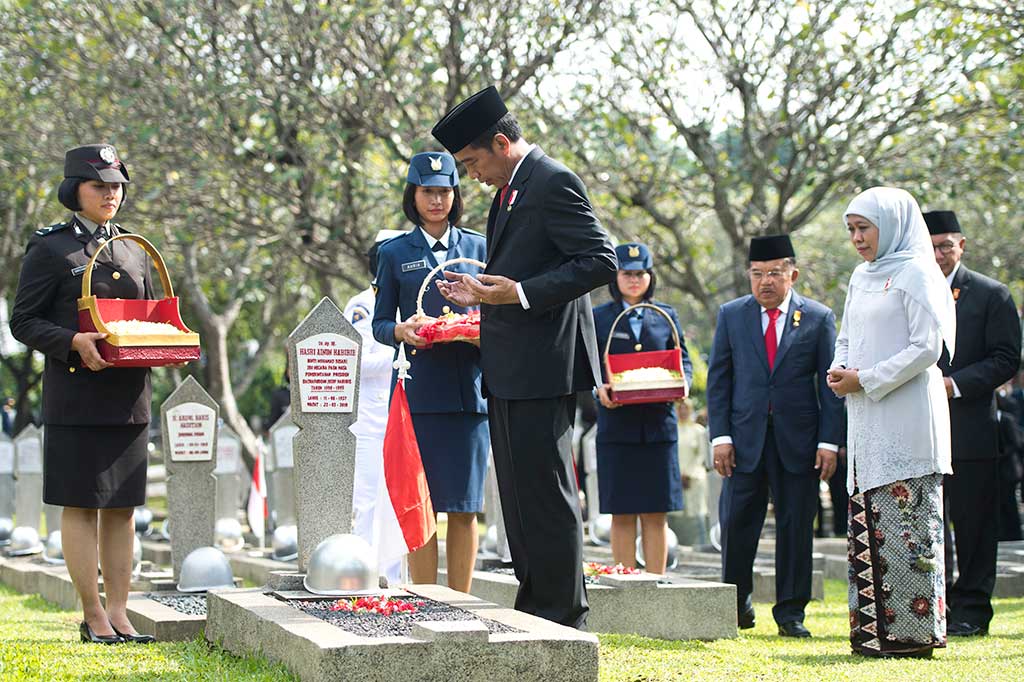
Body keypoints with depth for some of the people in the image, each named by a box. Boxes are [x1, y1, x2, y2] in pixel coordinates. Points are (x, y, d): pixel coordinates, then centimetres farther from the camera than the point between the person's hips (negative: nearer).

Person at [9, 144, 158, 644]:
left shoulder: (134, 252, 15)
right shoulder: (49, 250, -2)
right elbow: (23, 322, -4)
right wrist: (74, 343, -19)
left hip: (129, 397, 6)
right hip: (76, 398, -5)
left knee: (123, 507, 7)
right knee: (81, 506, -2)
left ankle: (119, 612, 12)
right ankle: (93, 616, 4)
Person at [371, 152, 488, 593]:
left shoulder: (478, 248, 13)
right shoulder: (395, 254, 9)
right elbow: (379, 324, 8)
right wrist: (401, 331, -14)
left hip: (470, 388, 1)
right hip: (418, 391, -1)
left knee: (465, 506, 2)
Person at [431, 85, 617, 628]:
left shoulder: (554, 183, -11)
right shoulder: (509, 191, 19)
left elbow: (600, 262, -18)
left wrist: (520, 293, -22)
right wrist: (482, 292, 12)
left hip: (542, 366, -10)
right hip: (508, 370, 10)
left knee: (546, 491, -7)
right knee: (518, 492, 14)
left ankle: (564, 618, 0)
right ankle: (533, 610, 21)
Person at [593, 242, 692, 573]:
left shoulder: (666, 316, 13)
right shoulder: (598, 317, 7)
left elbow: (683, 361, 12)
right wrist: (598, 388, -17)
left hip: (658, 424, 2)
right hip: (617, 425, -2)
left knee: (656, 513, 2)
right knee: (622, 514, 0)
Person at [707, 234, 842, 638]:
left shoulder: (818, 318, 4)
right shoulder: (731, 315, 8)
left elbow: (830, 384, 2)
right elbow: (718, 379, 6)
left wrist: (829, 441, -5)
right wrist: (720, 436, -2)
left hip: (798, 440, -1)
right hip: (745, 438, 1)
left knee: (796, 528, 3)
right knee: (736, 525, 0)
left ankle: (790, 612, 12)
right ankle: (737, 606, 16)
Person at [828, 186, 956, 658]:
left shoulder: (917, 273, -7)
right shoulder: (861, 277, 17)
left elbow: (927, 347, -13)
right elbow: (847, 337, 25)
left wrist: (866, 380, -13)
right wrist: (840, 370, 3)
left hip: (907, 418, -8)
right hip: (867, 420, 8)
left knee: (907, 517, -7)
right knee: (868, 521, 6)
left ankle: (916, 629, -2)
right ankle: (875, 626, 11)